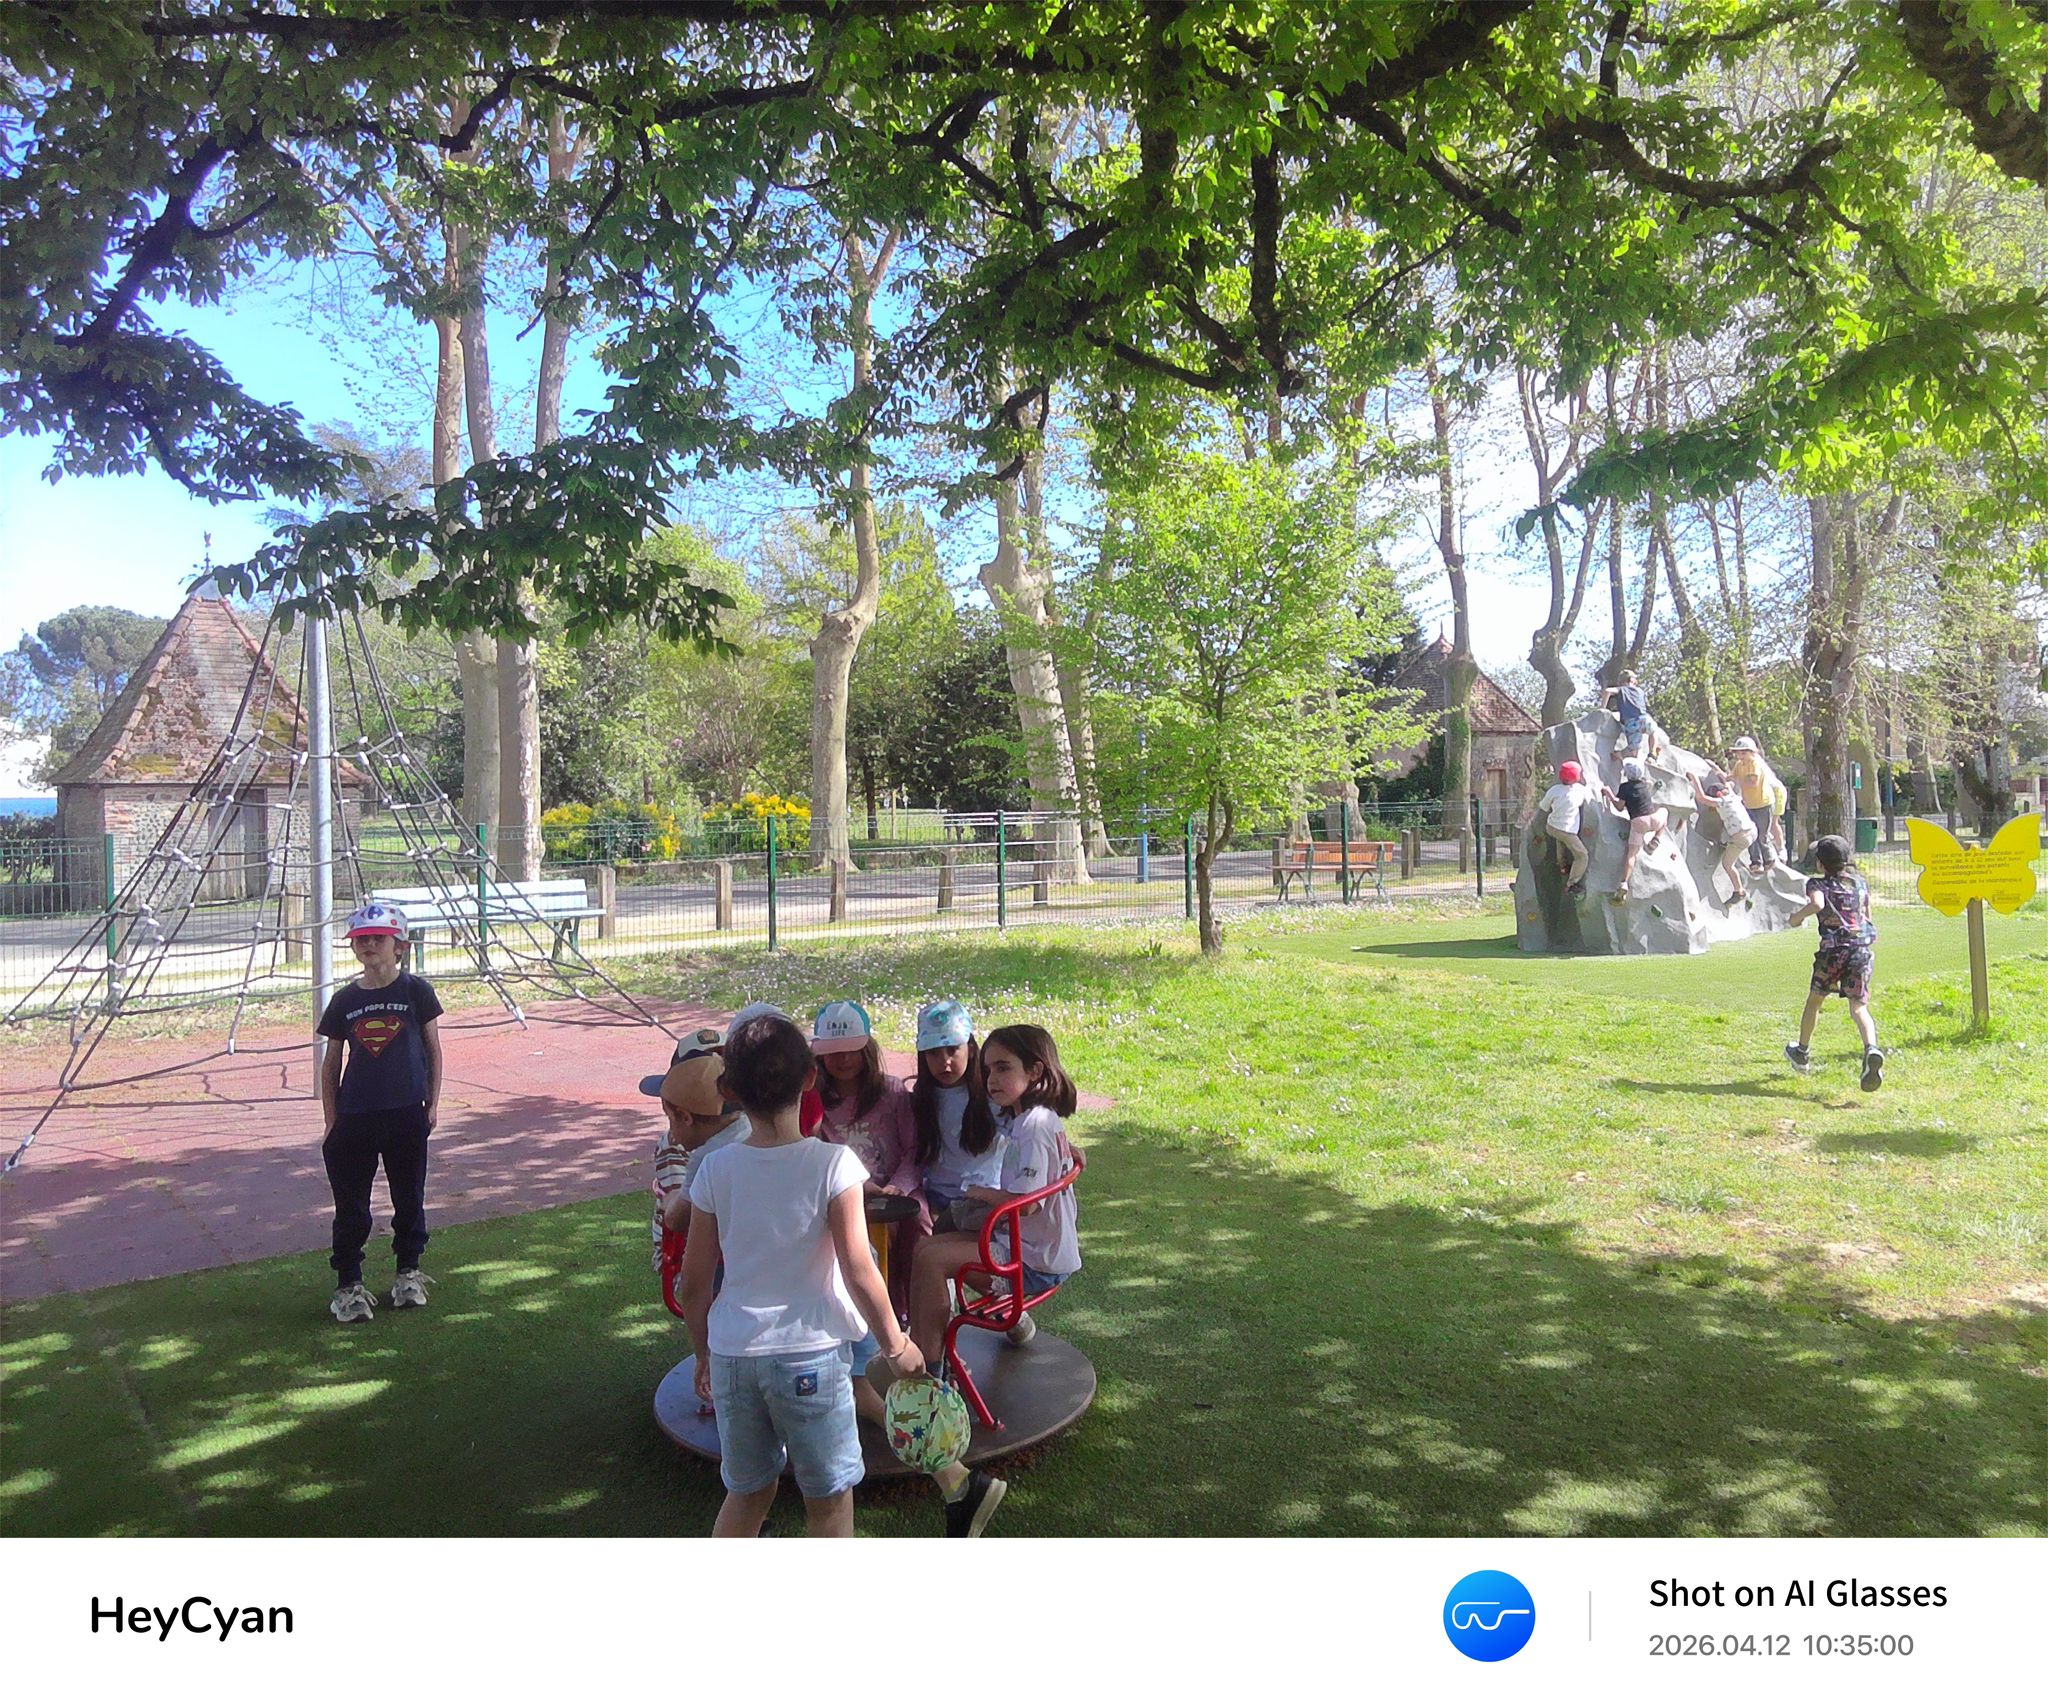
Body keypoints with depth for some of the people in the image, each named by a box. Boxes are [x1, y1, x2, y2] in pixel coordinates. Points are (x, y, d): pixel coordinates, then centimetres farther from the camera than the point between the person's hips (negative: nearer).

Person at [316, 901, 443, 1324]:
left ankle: (408, 1272, 26)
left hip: (407, 1114, -1)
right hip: (355, 1115, 2)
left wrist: (432, 1103, -1)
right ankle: (348, 1284, 16)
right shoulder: (345, 1000, 4)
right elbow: (331, 1062, 9)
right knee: (351, 1205, 5)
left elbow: (433, 1048, 3)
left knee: (409, 1197, 10)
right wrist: (331, 1119, 4)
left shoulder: (415, 991, -2)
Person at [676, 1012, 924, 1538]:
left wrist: (706, 1353, 18)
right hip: (810, 1354, -3)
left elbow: (693, 1283, 2)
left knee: (747, 1493, 22)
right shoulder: (832, 1164, -13)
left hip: (732, 1353, 4)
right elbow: (859, 1272, -13)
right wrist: (896, 1345, 1)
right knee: (829, 1502, 14)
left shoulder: (715, 1169, -4)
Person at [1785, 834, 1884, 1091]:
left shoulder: (1818, 884, -2)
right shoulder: (1860, 881, 13)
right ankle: (1871, 1049, -30)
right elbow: (1867, 914, 22)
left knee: (1814, 1000, 18)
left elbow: (1817, 904, -24)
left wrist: (1797, 916, -7)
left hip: (1833, 950, -3)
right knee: (1859, 1007, -1)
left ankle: (1803, 1053, 34)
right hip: (1862, 949, 3)